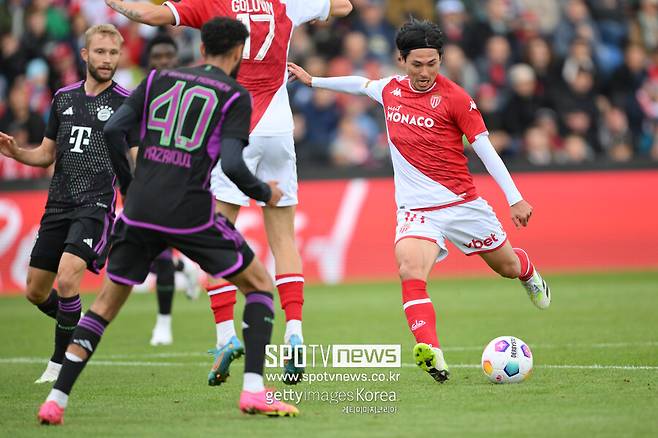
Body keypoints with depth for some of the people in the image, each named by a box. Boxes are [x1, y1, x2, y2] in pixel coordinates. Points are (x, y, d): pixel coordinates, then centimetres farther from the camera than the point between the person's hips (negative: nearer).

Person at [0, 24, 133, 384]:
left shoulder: (127, 103, -2)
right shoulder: (64, 98, 13)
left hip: (96, 206, -6)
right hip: (58, 205, 6)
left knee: (67, 277, -24)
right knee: (36, 292, 9)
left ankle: (59, 365, -7)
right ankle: (77, 328, 39)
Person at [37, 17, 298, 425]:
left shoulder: (158, 79, 12)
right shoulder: (235, 95, 1)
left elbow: (113, 130, 6)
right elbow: (232, 164, -11)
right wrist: (265, 193, 7)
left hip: (140, 209, 4)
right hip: (191, 214, -4)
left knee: (107, 302, 17)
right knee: (260, 284, 13)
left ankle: (57, 399, 8)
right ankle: (254, 390, -1)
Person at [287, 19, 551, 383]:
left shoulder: (453, 97, -11)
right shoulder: (390, 90, 2)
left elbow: (484, 148, -8)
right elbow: (361, 84, 25)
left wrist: (515, 199, -11)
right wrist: (313, 80, 34)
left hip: (462, 202, -1)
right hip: (416, 210, 2)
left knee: (507, 265, 17)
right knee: (410, 271, -28)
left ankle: (528, 274, 57)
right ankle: (432, 355, -41)